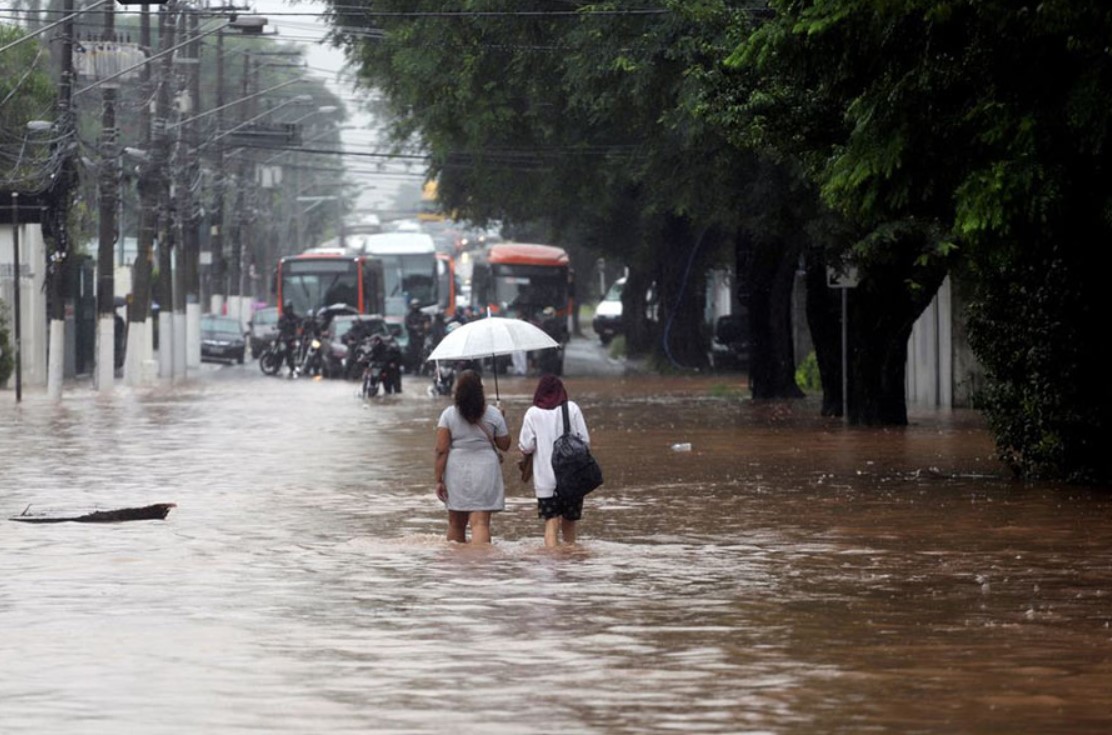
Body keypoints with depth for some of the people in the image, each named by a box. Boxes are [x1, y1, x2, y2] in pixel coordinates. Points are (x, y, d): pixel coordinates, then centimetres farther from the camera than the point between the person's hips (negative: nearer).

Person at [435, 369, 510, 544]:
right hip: (485, 470, -1)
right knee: (480, 523, -7)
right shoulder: (493, 415, -3)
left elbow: (441, 450, -6)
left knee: (456, 524, 16)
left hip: (456, 471, 1)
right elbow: (504, 445, 6)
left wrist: (439, 480, -2)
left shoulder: (448, 415, -3)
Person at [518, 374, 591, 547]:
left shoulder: (533, 413, -3)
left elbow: (526, 447, -5)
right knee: (569, 522, 15)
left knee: (551, 523, -4)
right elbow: (585, 440, 0)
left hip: (545, 479, -1)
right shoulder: (572, 409, -1)